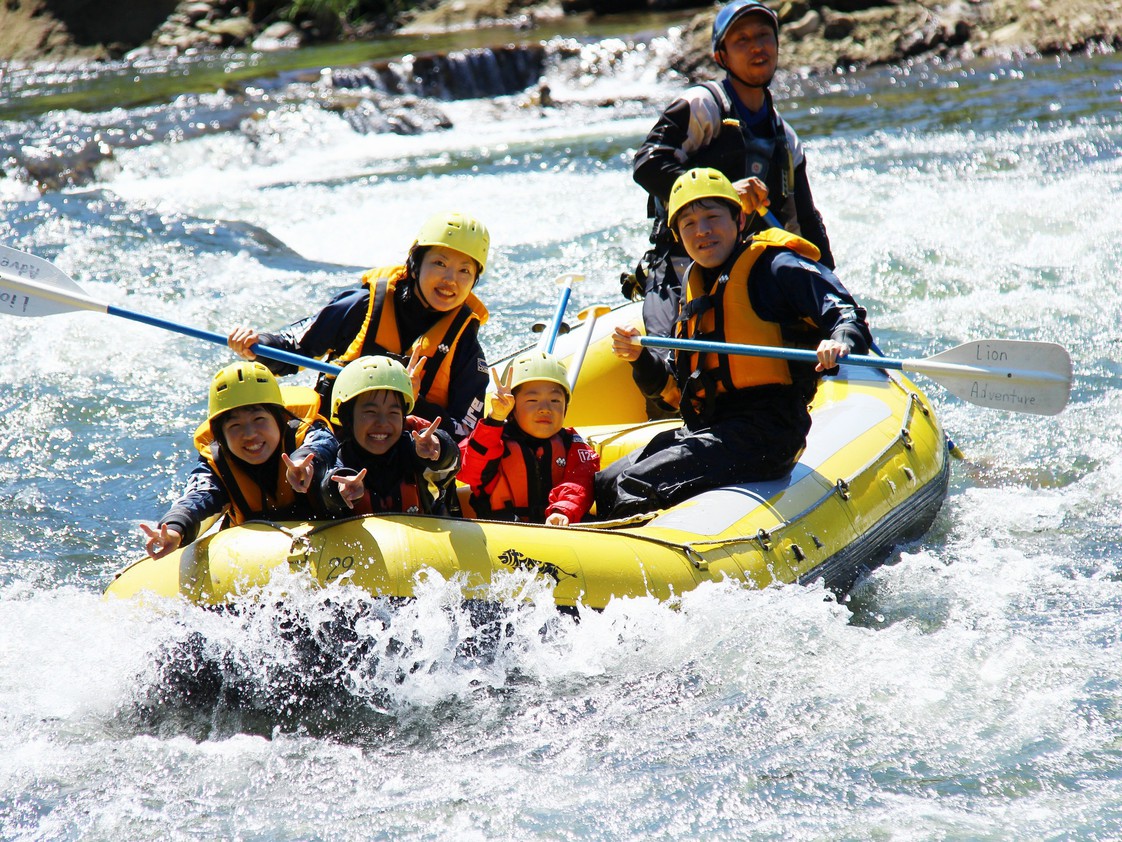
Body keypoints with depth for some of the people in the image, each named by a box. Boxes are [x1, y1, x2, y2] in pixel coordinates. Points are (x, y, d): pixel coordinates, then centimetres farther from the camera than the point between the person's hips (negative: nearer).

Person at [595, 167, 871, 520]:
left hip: (763, 434, -9)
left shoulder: (775, 267, -4)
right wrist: (640, 359, 4)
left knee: (636, 488, -23)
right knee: (603, 485, 1)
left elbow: (847, 315, -13)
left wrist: (841, 343, -36)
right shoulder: (696, 289, 22)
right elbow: (678, 390, 23)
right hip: (706, 431, 9)